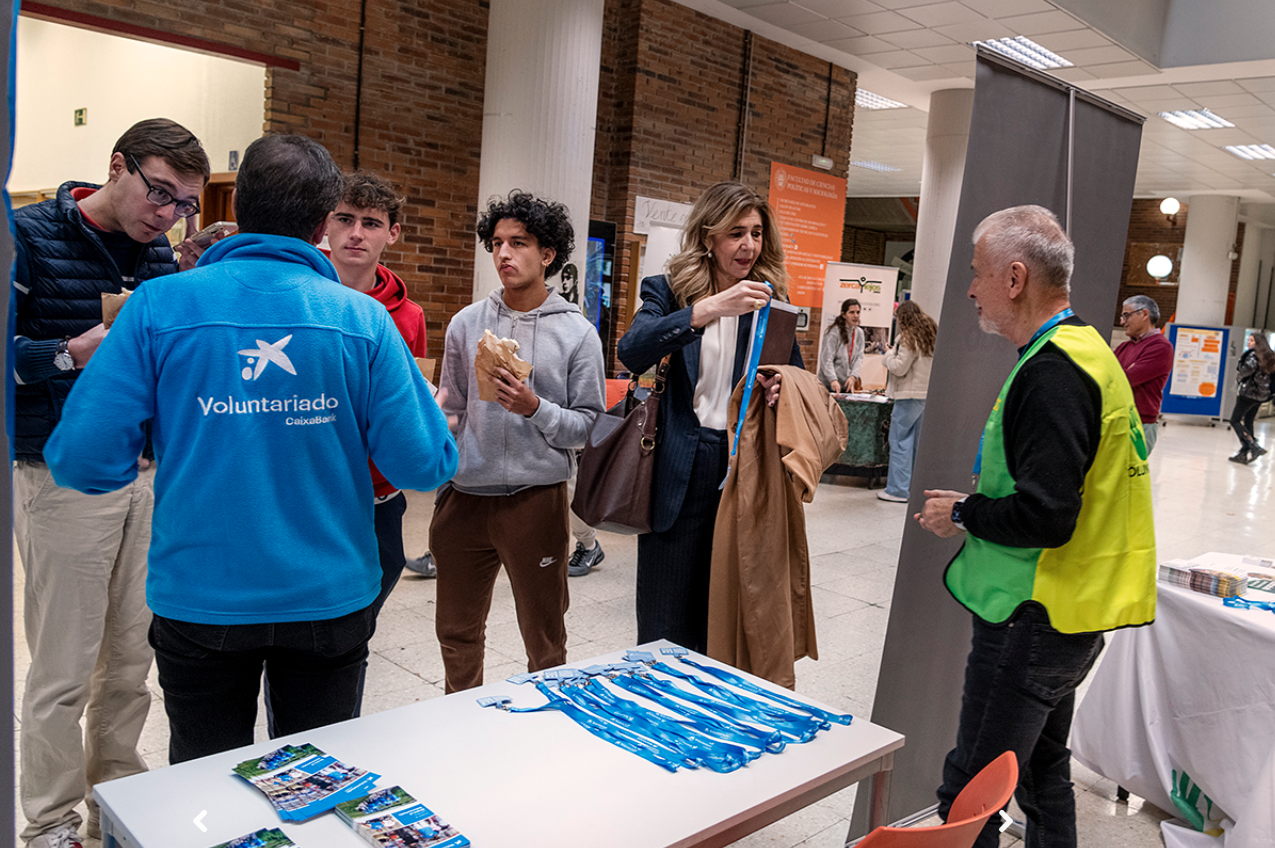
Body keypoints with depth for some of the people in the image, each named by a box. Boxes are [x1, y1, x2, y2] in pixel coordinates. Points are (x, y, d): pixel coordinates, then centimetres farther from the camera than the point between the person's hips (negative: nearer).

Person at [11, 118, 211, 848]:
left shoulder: (162, 255, 9)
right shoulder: (30, 236, -6)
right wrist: (72, 354, -24)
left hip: (151, 474, 5)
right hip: (65, 480, -5)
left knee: (133, 658, 12)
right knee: (64, 670, 4)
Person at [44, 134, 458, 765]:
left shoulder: (158, 306, -11)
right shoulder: (363, 319, -11)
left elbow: (83, 459, -13)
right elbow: (425, 466, -11)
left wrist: (168, 448, 8)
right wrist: (437, 410, 9)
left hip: (200, 600, 0)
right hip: (329, 596, 0)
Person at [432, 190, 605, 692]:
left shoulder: (577, 333, -3)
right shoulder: (466, 324, 5)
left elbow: (588, 426, -4)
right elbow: (447, 412, 10)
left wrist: (535, 408, -20)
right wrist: (442, 486, 5)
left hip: (536, 497, -3)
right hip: (465, 497, 3)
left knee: (544, 638, 10)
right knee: (457, 632, 18)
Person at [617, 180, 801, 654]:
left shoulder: (769, 301, 11)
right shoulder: (669, 291, 2)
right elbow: (631, 353, -17)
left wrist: (781, 388, -10)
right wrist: (708, 308, -28)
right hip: (679, 473, -2)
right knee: (665, 627, 6)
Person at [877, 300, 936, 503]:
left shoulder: (910, 338, -12)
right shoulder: (931, 336, 14)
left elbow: (899, 368, -13)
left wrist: (890, 354, 4)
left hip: (910, 395, -8)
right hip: (926, 394, 8)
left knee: (900, 441, -4)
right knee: (917, 442, 14)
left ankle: (898, 490, -5)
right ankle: (915, 485, 20)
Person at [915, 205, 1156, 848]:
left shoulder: (1052, 374, -21)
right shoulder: (1084, 350, 12)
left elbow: (1045, 517, -28)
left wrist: (963, 514, -11)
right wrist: (977, 507, 10)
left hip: (1032, 621, -11)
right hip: (1070, 614, 11)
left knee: (969, 796, -1)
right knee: (1043, 774, 23)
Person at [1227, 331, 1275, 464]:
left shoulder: (1253, 354, -10)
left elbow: (1250, 367, -28)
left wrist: (1239, 376, -11)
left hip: (1249, 392, -9)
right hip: (1261, 394, 9)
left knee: (1235, 421, -4)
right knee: (1247, 422, 12)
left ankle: (1254, 446, -16)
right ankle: (1245, 454, 11)